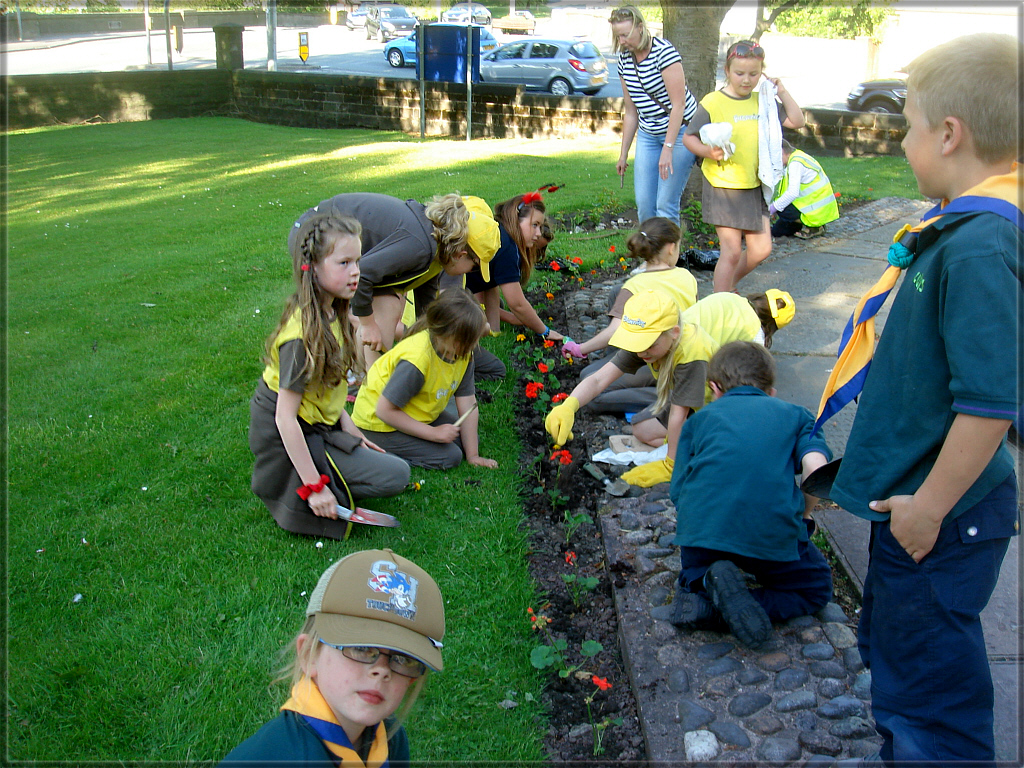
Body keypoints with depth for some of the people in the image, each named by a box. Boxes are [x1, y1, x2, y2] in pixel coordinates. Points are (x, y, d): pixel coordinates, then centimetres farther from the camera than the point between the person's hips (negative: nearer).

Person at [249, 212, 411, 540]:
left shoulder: (330, 314, -1)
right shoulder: (303, 335, -29)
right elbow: (286, 418, -27)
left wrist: (346, 425, 5)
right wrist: (315, 487, -26)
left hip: (319, 424, 9)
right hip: (290, 439, -9)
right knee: (395, 476, -10)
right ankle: (298, 498, -3)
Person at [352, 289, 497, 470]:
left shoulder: (463, 352, -11)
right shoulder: (416, 360, -35)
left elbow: (467, 403, -9)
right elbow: (384, 410, -30)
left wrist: (473, 456, -9)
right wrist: (434, 433, -26)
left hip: (417, 415, 8)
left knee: (469, 439, 7)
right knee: (449, 457, -17)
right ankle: (379, 451, -6)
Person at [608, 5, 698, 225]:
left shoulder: (663, 52, -17)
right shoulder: (624, 59, 4)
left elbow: (678, 104, -20)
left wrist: (668, 148, -25)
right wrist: (623, 154, 14)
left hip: (680, 131, -7)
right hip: (648, 134, 7)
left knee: (665, 205, -10)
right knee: (644, 204, 2)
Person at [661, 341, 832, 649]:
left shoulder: (701, 417, 22)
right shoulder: (795, 415, 22)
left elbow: (679, 491, 13)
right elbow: (816, 466, 1)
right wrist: (803, 515, 18)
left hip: (701, 529, 2)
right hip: (772, 535, -2)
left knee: (694, 570, 35)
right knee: (816, 589, 24)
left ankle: (698, 593, 0)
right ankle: (752, 604, -5)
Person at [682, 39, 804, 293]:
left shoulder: (762, 101, 8)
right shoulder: (712, 103, -8)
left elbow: (796, 121, 13)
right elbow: (688, 137, -7)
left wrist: (782, 92, 4)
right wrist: (707, 151, -25)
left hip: (754, 187, 6)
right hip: (723, 186, -6)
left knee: (761, 249, 9)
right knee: (731, 251, -7)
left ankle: (729, 285, 33)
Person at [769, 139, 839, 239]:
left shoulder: (795, 163, -19)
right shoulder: (799, 157, 13)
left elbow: (793, 193, -28)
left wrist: (774, 207, -20)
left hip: (817, 210, -10)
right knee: (776, 231, 8)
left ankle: (813, 227, -9)